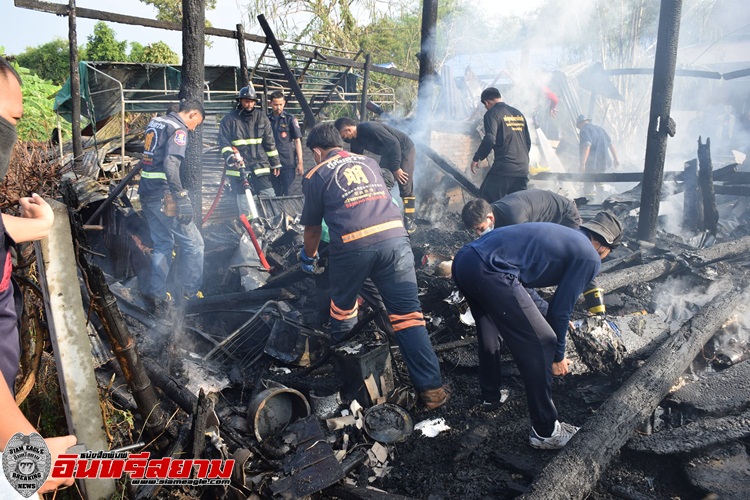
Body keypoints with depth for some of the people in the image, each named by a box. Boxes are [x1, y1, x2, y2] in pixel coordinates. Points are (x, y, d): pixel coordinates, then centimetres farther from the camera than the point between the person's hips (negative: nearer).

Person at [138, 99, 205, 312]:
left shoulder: (155, 122, 15)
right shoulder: (179, 129, -12)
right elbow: (171, 164, -26)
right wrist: (182, 199, -28)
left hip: (147, 193, 9)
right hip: (163, 196, -9)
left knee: (162, 244, 16)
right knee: (193, 243, 3)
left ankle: (156, 296, 18)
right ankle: (189, 293, 11)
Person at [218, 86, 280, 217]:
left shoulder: (261, 117, 9)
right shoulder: (229, 120, 3)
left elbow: (269, 142, 12)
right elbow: (224, 143, -1)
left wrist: (275, 163, 13)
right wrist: (230, 157, -19)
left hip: (260, 166, 1)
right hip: (239, 167, -1)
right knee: (244, 203, 3)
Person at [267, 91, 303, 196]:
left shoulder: (290, 119, 0)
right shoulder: (266, 119, 7)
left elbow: (297, 141, -1)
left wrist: (300, 162, -6)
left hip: (288, 164, -3)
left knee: (288, 193, -3)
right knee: (276, 194, 10)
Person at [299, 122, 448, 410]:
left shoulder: (316, 176, 13)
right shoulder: (369, 163, 25)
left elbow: (312, 228, 21)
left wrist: (308, 257, 40)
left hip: (353, 247, -2)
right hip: (395, 237, 3)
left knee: (343, 308, 23)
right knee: (408, 314, 2)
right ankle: (431, 388, 0)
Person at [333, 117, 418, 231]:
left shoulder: (370, 128, -30)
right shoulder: (355, 141, -2)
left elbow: (394, 143, -31)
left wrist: (396, 168, -28)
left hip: (405, 149, -9)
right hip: (388, 153, 9)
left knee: (405, 187, -12)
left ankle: (409, 220, -6)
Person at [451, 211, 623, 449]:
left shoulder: (560, 234, 31)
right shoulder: (590, 257, 8)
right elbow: (561, 308, 7)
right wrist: (558, 355, 22)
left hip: (463, 259, 9)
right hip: (490, 273, -9)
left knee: (489, 326, 33)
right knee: (540, 345, 4)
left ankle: (490, 394, 49)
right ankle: (545, 432, 15)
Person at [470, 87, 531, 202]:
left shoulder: (492, 113, -3)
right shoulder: (518, 113, 18)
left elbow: (489, 140, -16)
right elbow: (528, 141, 22)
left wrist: (476, 158, -5)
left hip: (504, 168, -7)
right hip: (523, 169, 7)